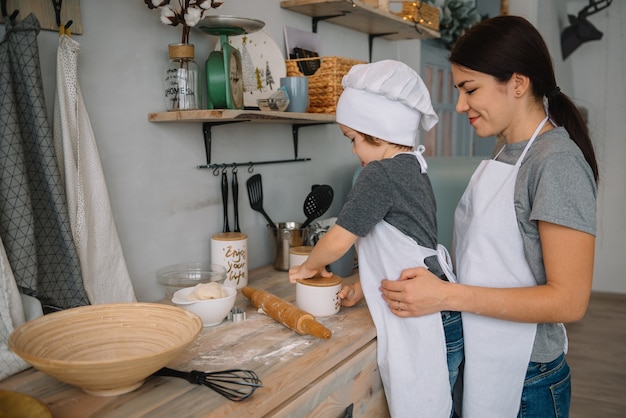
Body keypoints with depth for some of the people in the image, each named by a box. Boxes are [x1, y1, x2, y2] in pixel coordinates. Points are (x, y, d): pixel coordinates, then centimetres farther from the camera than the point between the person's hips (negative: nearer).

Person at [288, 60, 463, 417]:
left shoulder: (380, 173, -17)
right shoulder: (414, 168, 11)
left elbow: (338, 241, -12)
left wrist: (309, 266, 7)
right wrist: (363, 287, 15)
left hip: (425, 327, -9)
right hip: (440, 318, 9)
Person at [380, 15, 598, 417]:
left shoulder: (558, 161, -19)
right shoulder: (505, 154, 6)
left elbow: (568, 301, -21)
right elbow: (490, 259, 8)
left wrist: (447, 295, -25)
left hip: (522, 382, -7)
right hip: (481, 363, 7)